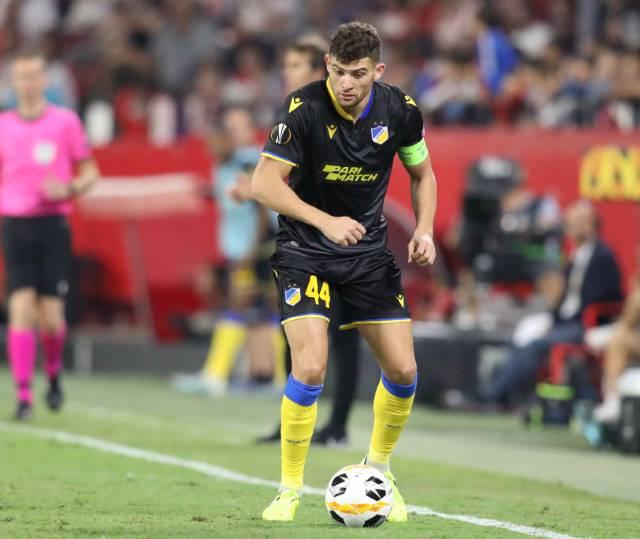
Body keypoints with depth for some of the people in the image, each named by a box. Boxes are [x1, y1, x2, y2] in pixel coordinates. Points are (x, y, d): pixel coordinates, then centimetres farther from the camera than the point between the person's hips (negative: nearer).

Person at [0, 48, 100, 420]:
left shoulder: (65, 121, 1)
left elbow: (90, 173, 6)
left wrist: (68, 189, -13)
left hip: (53, 225, -1)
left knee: (50, 317, -4)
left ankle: (54, 373, 27)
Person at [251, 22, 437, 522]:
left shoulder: (399, 110, -8)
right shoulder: (305, 108, -21)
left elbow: (422, 172, 9)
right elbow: (264, 183, -21)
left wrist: (424, 230, -7)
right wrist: (325, 221, -31)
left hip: (369, 249, 4)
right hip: (305, 251, -4)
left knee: (403, 371, 1)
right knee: (311, 368, -20)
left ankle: (378, 469, 27)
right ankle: (290, 489, -4)